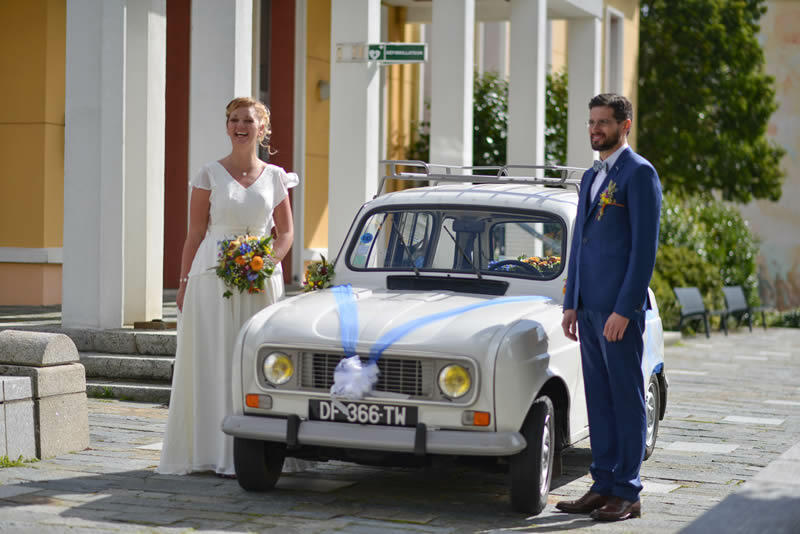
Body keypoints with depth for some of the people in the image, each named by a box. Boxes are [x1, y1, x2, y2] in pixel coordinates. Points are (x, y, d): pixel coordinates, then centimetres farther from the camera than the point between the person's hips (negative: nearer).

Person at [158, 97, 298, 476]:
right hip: (214, 277, -2)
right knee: (215, 363, -3)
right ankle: (216, 451, 1)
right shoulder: (210, 175, 3)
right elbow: (195, 234, 3)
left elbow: (286, 232, 10)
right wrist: (184, 283, -2)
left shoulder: (275, 177, 9)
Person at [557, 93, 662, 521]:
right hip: (589, 305, 8)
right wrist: (571, 304, 14)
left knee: (626, 398, -2)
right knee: (599, 399, 10)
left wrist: (624, 309, -18)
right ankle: (603, 486, 15)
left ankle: (627, 494, 3)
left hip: (620, 308, -8)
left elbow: (645, 246, -14)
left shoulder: (639, 174, -8)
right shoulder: (591, 177, 18)